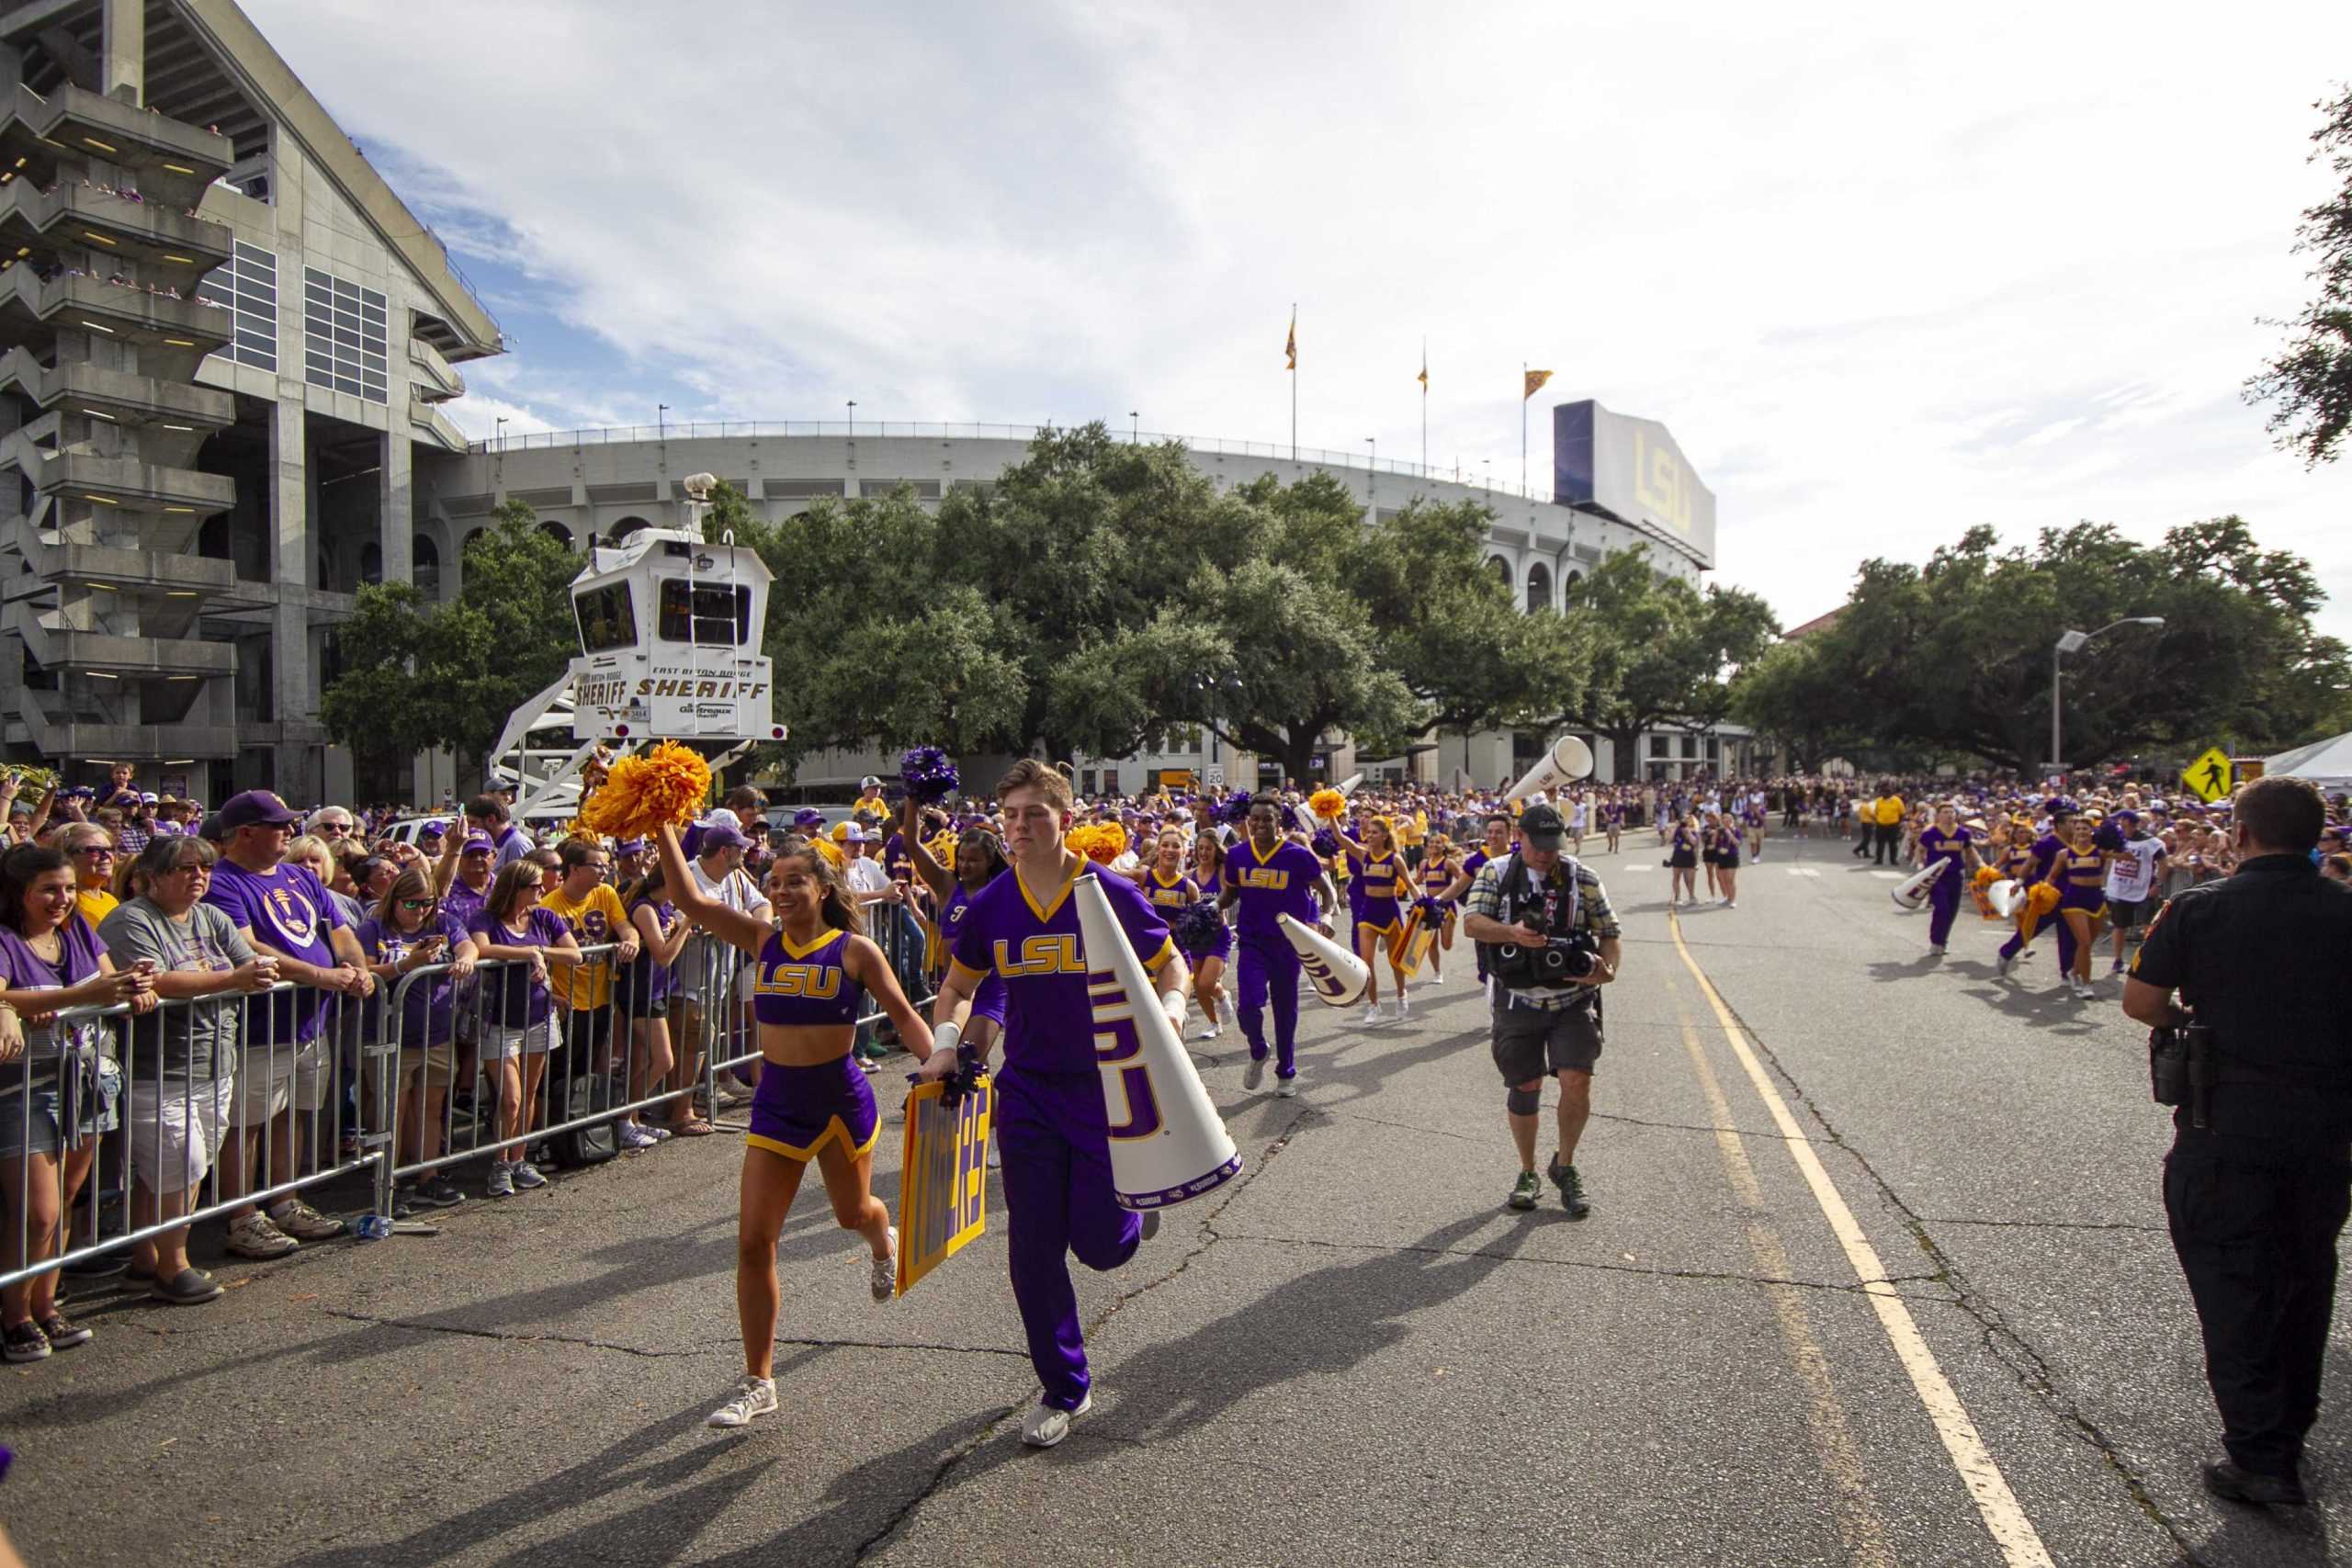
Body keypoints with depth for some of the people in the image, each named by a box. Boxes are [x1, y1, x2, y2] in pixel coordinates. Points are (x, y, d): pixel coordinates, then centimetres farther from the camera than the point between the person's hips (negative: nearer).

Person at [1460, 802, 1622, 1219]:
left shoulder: (1583, 878, 2)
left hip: (1573, 999, 0)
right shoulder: (1496, 873, 1)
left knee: (1576, 1080, -12)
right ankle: (1528, 1173, 26)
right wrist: (1512, 932, -28)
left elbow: (1608, 932, 3)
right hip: (1518, 1001, 0)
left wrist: (1608, 968, -17)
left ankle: (1564, 1165, 12)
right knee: (1524, 1086, 6)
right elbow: (1471, 922, -9)